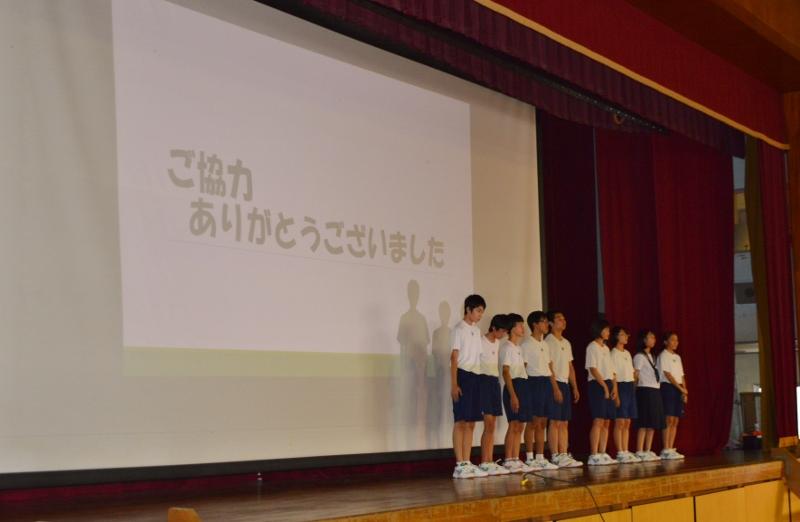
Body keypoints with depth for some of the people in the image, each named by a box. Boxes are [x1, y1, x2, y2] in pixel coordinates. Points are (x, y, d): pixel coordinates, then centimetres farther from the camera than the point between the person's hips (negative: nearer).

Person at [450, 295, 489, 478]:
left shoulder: (477, 330, 16)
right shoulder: (459, 330, -6)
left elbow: (477, 357, 14)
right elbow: (454, 358, -10)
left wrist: (478, 379, 6)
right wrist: (454, 384, -15)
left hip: (475, 377, 8)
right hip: (463, 375, -8)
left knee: (471, 423, 8)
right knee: (460, 421, -7)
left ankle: (467, 463, 12)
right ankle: (459, 465, -6)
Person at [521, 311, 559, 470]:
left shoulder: (545, 345, 18)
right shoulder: (527, 345, -7)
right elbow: (523, 368, -11)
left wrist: (555, 388, 16)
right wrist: (524, 389, -17)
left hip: (546, 383, 8)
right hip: (534, 382, -8)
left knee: (542, 423, 8)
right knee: (533, 422, -6)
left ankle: (540, 458, 11)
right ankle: (529, 458, -1)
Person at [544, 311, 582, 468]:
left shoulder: (566, 343, 18)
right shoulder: (548, 342, -7)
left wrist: (575, 388, 15)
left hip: (565, 384, 8)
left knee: (564, 423, 7)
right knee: (555, 422, -8)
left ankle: (564, 455, 9)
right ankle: (555, 457, -7)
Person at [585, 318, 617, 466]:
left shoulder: (606, 348, 20)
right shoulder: (592, 347, -6)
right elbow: (593, 369, -13)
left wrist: (614, 387, 5)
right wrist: (605, 387, -15)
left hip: (608, 385, 9)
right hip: (597, 385, -8)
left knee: (606, 421, 6)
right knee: (598, 421, -13)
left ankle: (602, 454, 10)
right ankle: (594, 456, -13)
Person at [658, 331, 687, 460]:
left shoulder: (677, 357, 19)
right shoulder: (663, 356, -4)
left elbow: (681, 376, 17)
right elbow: (667, 374, -12)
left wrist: (684, 391, 5)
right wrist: (680, 388, -15)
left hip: (678, 389, 8)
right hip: (668, 387, -8)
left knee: (675, 420, 4)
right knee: (669, 419, -12)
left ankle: (671, 449, 5)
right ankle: (666, 451, -11)